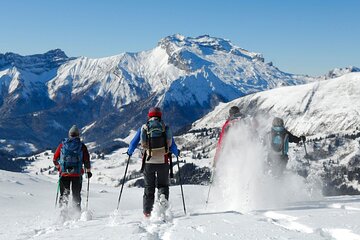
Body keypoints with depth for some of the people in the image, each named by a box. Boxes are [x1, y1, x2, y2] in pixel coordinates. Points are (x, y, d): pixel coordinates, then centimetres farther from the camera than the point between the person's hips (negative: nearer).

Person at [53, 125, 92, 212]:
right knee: (76, 195, 12)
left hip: (64, 173, 1)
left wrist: (58, 167, 29)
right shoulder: (82, 146, 0)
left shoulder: (62, 144, 5)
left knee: (64, 193, 12)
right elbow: (87, 160, -1)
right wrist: (88, 171, 14)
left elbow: (55, 159, 10)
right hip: (77, 174, -1)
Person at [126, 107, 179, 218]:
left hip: (148, 162, 1)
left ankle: (147, 212, 10)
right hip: (163, 162, -1)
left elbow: (133, 143, 8)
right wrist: (177, 153, 24)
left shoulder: (143, 128, 4)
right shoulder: (166, 128, 2)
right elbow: (173, 146, 2)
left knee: (149, 187, 14)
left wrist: (129, 152, 28)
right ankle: (163, 196, -18)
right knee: (163, 185, 15)